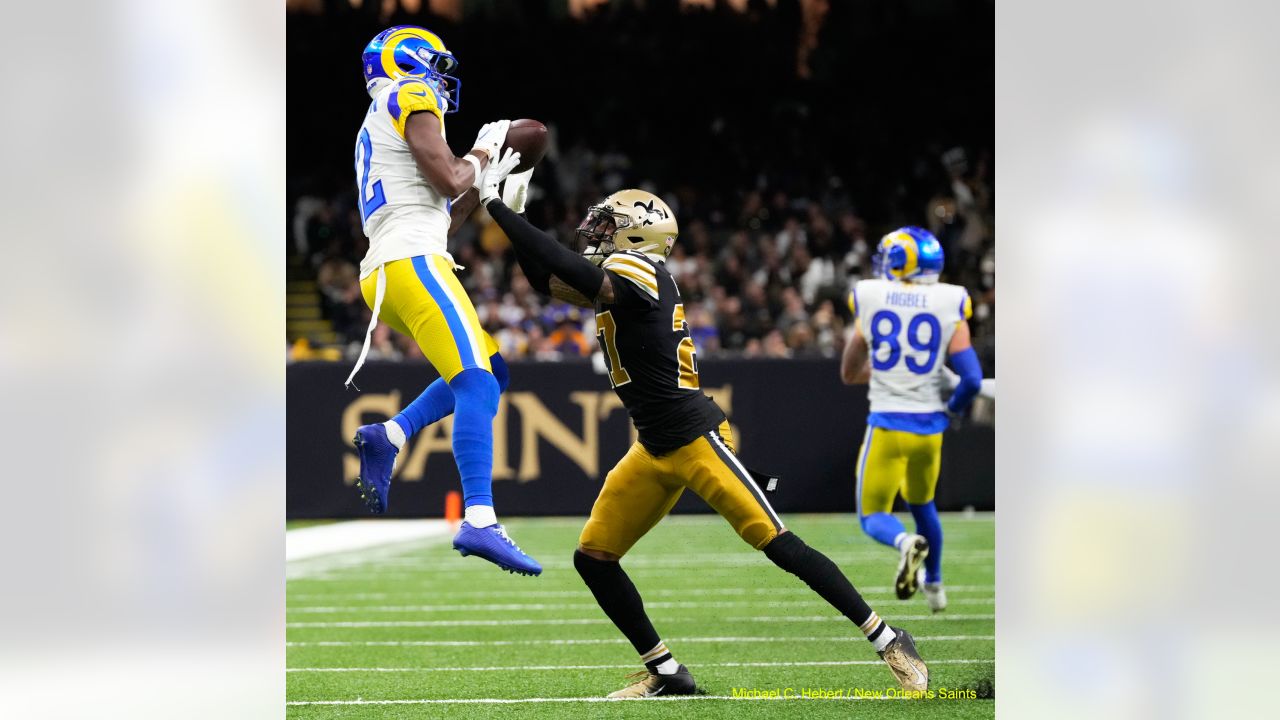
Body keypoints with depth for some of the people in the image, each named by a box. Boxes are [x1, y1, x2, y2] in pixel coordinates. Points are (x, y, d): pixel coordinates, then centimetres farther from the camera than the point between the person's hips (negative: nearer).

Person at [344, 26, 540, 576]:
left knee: (492, 367, 16)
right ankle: (479, 521, -32)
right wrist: (479, 158, 9)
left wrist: (482, 183, 25)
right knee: (476, 384, -18)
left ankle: (388, 437, 1)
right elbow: (448, 180, -9)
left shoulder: (379, 125, 29)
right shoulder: (411, 98, 1)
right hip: (411, 262, -10)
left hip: (382, 275, 10)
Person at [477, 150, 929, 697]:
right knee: (593, 557, 6)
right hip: (656, 450, 10)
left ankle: (888, 641, -6)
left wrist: (494, 203, -22)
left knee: (777, 543, -11)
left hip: (696, 440, -10)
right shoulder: (616, 281, 12)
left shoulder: (638, 272, -16)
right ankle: (665, 672, 12)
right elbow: (546, 282, 17)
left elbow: (562, 273, -27)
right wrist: (508, 212, 8)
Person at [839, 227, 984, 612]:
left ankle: (905, 542, -26)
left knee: (873, 516, 7)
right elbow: (972, 379, -10)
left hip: (887, 425, -2)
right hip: (929, 427, 2)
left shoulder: (870, 298, -2)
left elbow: (850, 373, 8)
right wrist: (951, 409, 10)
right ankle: (934, 585, 40)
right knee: (921, 504, 28)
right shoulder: (949, 306, -5)